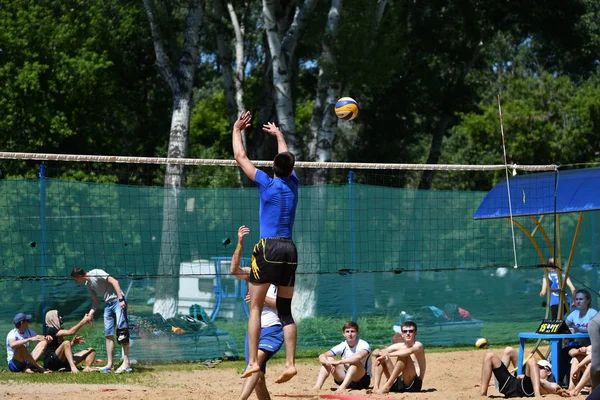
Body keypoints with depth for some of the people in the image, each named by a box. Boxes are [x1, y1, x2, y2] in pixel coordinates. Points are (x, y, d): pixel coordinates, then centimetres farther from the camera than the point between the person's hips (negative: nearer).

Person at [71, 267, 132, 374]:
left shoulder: (96, 273, -12)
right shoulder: (88, 284, 13)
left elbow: (114, 282, -18)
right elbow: (95, 302, 19)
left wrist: (121, 299, -25)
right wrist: (90, 313, 3)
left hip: (117, 301, -9)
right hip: (107, 304, 9)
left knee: (121, 329, -17)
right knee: (108, 335, 6)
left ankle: (126, 363, -21)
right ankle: (110, 364, 9)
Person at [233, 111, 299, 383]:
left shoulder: (267, 183, -1)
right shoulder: (293, 183, 11)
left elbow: (240, 156, 9)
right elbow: (286, 158, 33)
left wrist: (237, 129, 23)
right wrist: (278, 134, 49)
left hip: (268, 248, -4)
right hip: (290, 249, 4)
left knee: (255, 307, -1)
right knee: (285, 310, 6)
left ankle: (253, 361, -11)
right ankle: (290, 363, -3)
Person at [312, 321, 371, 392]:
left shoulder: (363, 345, -15)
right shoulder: (342, 346, -1)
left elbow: (359, 356, -40)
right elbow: (321, 356, -9)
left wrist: (339, 362, -37)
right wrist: (328, 363, -33)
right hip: (345, 378, 4)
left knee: (355, 362, -33)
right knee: (328, 359, -13)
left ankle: (342, 387, -49)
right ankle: (317, 387, -29)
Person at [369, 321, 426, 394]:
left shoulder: (418, 345, -7)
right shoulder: (398, 346, 11)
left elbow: (409, 351, -32)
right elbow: (375, 352, 8)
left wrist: (388, 355, -28)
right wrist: (379, 353, -17)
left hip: (414, 383, -6)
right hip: (397, 382, 7)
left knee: (403, 355, -27)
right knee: (379, 357, 3)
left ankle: (387, 387, -31)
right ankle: (376, 387, -16)